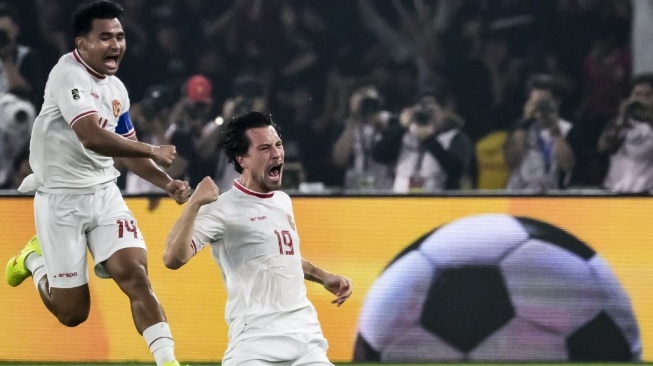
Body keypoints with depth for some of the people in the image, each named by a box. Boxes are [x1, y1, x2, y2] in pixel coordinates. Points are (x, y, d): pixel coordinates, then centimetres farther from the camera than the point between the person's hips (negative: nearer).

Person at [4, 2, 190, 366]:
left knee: (135, 274, -16)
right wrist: (152, 151, -22)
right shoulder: (69, 74, -18)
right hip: (61, 199, -6)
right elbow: (92, 137, -30)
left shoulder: (116, 89, 8)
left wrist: (167, 183, 6)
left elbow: (126, 148, 21)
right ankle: (35, 259, 32)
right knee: (73, 312, 2)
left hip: (104, 193, 6)